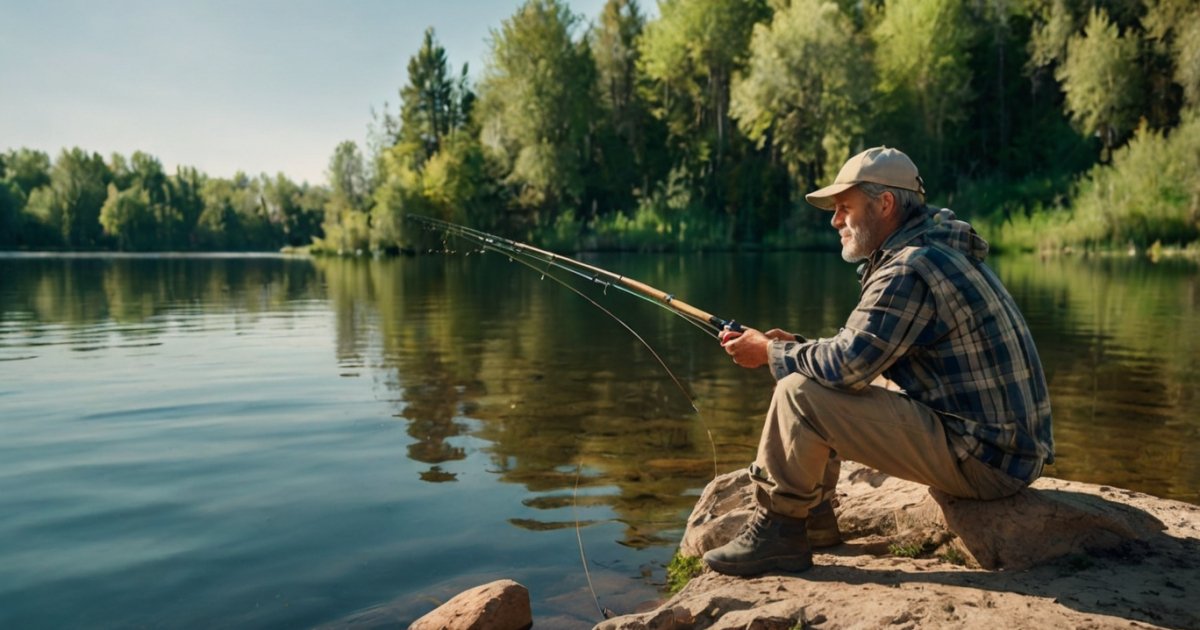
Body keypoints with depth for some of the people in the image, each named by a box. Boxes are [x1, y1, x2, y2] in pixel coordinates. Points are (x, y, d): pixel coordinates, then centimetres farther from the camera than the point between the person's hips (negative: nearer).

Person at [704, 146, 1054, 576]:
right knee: (820, 381, 17)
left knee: (800, 392, -17)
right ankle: (815, 520, 21)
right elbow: (862, 356, 16)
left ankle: (779, 533, -2)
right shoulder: (937, 252, 13)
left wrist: (771, 353, -9)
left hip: (982, 458, -11)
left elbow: (847, 364, -26)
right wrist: (792, 346, 5)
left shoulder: (909, 269, -19)